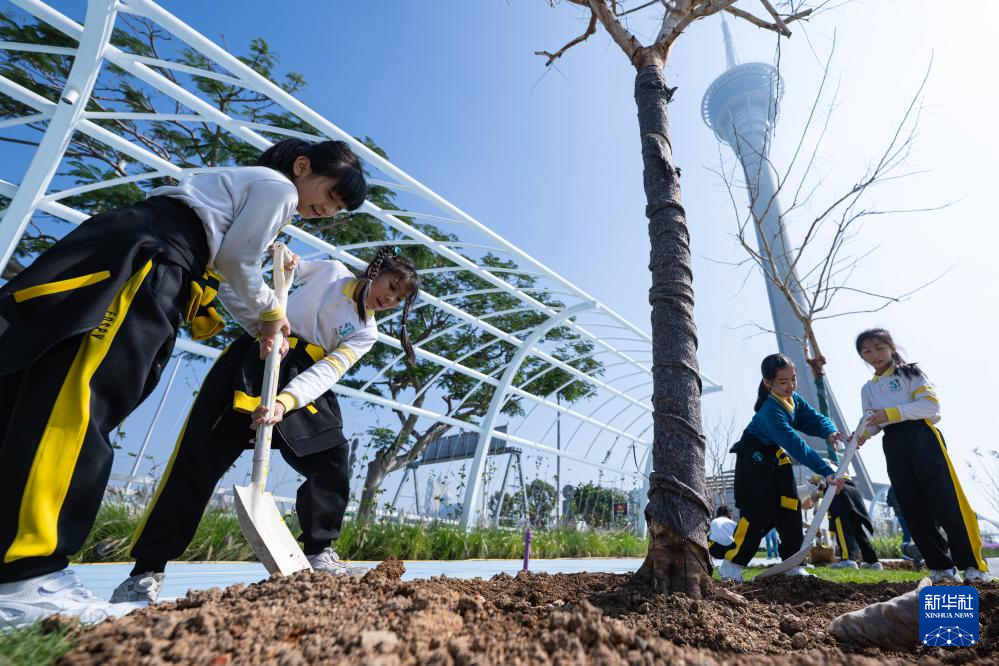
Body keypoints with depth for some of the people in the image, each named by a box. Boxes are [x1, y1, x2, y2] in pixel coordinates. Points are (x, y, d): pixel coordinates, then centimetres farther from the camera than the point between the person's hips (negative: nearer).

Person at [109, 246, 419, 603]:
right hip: (252, 359, -2)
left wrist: (283, 403, -29)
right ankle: (148, 568, 4)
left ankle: (319, 554, 1)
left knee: (332, 456, -13)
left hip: (302, 384, 2)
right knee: (201, 456, -7)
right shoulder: (330, 270, 5)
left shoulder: (366, 334, 7)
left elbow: (327, 372, -12)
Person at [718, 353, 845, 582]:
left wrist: (829, 432, -33)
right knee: (759, 509, -14)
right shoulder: (771, 409, -32)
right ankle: (731, 564, -7)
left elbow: (814, 419, -10)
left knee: (789, 507, 5)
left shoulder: (795, 400, -4)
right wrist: (826, 471, -41)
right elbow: (796, 444, -38)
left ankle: (792, 563, 18)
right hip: (754, 455, -9)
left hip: (776, 455, 9)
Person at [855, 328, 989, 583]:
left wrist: (891, 412, -19)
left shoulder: (910, 372, 4)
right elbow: (873, 422, 12)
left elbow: (931, 404, -8)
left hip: (922, 437, -4)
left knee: (947, 501, -8)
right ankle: (942, 566, 12)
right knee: (914, 509, 3)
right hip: (894, 446, 4)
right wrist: (863, 434, -11)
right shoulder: (868, 389, 17)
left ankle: (974, 565, 3)